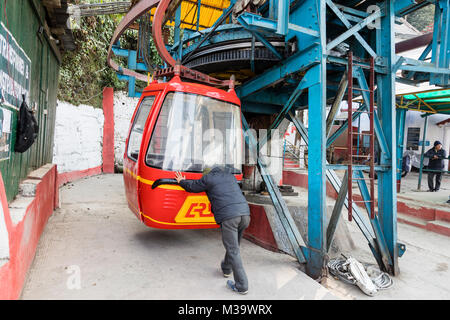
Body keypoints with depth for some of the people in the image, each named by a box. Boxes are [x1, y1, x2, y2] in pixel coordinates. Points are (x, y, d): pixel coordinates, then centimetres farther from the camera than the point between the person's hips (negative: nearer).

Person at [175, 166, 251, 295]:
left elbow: (191, 186, 20)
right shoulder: (229, 175, 26)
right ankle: (226, 268, 43)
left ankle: (241, 286, 3)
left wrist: (181, 181, 42)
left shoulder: (208, 179, 8)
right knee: (233, 245, 23)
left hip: (228, 216, -7)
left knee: (233, 250, -1)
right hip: (245, 213, 7)